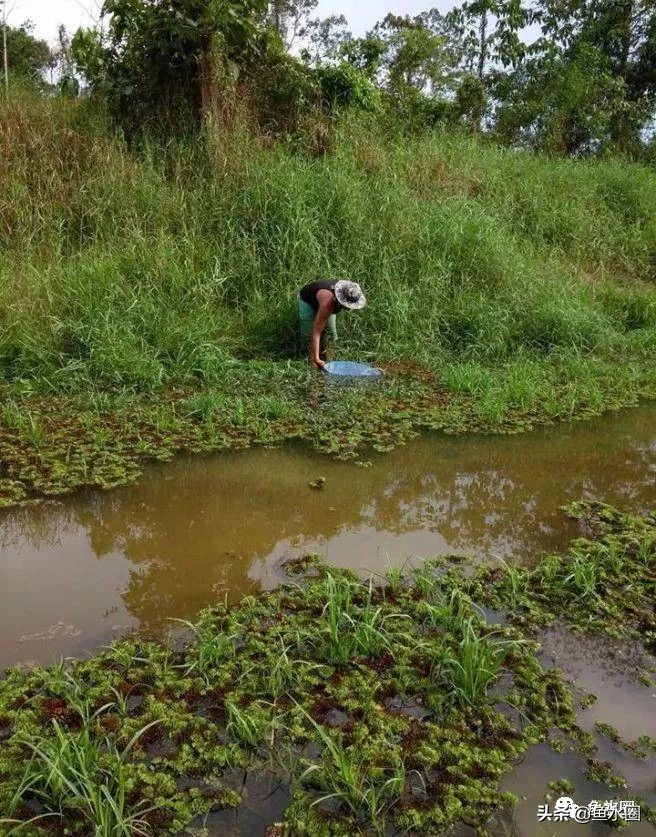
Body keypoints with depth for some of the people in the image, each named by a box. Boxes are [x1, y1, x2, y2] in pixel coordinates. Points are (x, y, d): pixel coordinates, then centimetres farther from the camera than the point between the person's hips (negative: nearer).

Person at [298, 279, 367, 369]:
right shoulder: (327, 304, -50)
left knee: (329, 332, 2)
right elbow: (316, 332, -48)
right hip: (307, 301, -6)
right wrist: (316, 359, -51)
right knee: (309, 334, -12)